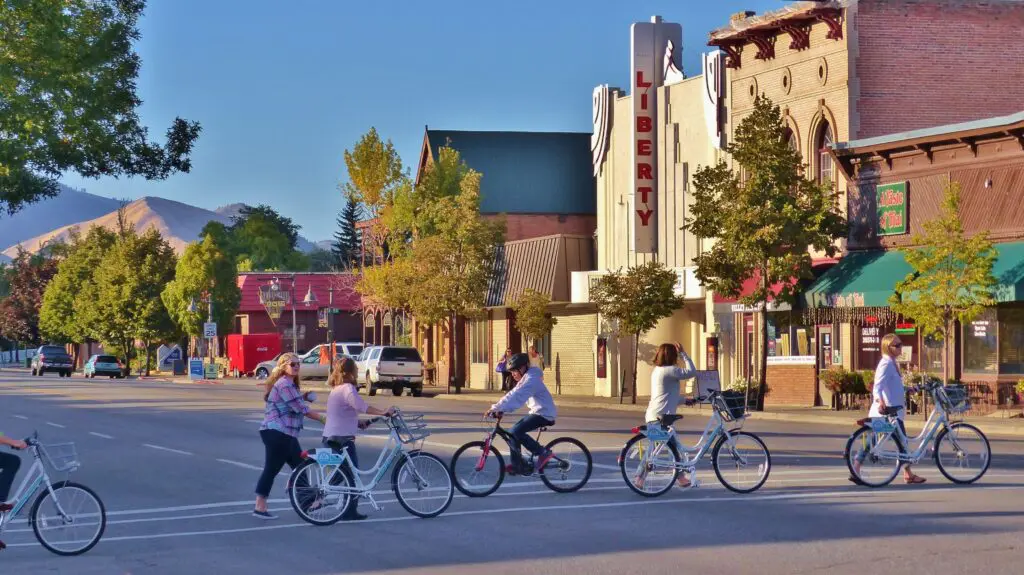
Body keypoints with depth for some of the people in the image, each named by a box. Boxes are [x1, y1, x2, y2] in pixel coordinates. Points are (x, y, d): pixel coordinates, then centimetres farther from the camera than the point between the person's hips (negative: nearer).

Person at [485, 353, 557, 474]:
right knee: (513, 432, 4)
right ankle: (516, 465, 10)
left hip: (544, 414, -10)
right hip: (536, 412, 10)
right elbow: (513, 395, 9)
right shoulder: (525, 379, 13)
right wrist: (499, 409, -5)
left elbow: (515, 397, -31)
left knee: (516, 432, -21)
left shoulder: (531, 380, -21)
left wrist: (495, 408, -35)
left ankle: (543, 453, -12)